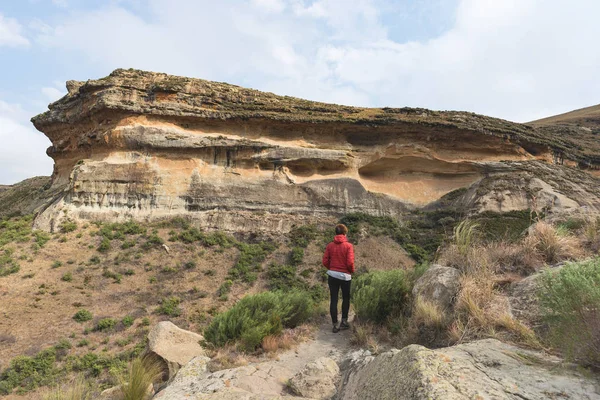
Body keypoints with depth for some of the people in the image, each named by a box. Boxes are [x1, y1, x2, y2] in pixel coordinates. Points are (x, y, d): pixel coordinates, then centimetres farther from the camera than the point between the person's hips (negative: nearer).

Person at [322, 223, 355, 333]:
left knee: (333, 300, 7)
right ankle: (344, 321, 16)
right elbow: (350, 262, -16)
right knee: (346, 298, 18)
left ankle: (335, 325, 11)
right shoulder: (348, 246, -10)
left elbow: (325, 262, -2)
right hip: (345, 276, -2)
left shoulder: (330, 246, 0)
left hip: (332, 275, 2)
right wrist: (352, 271, 4)